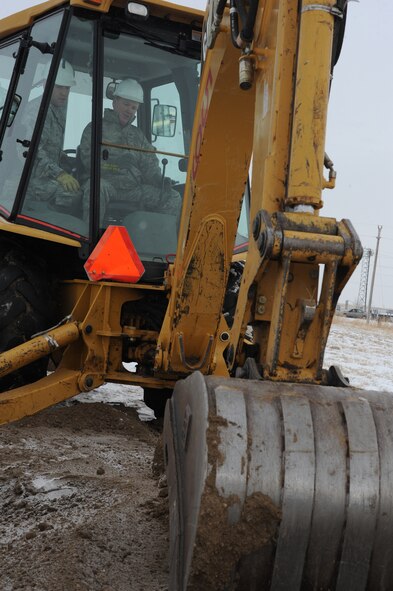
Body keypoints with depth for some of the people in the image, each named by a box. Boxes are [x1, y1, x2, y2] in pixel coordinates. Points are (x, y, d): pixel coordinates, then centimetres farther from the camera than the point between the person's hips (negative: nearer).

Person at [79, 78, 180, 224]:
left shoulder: (137, 135, 26)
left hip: (134, 188, 4)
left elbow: (150, 167, 17)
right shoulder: (95, 128, 11)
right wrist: (115, 161, -21)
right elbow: (88, 160, -5)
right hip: (107, 183, -4)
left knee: (173, 197, -16)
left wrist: (160, 180, -7)